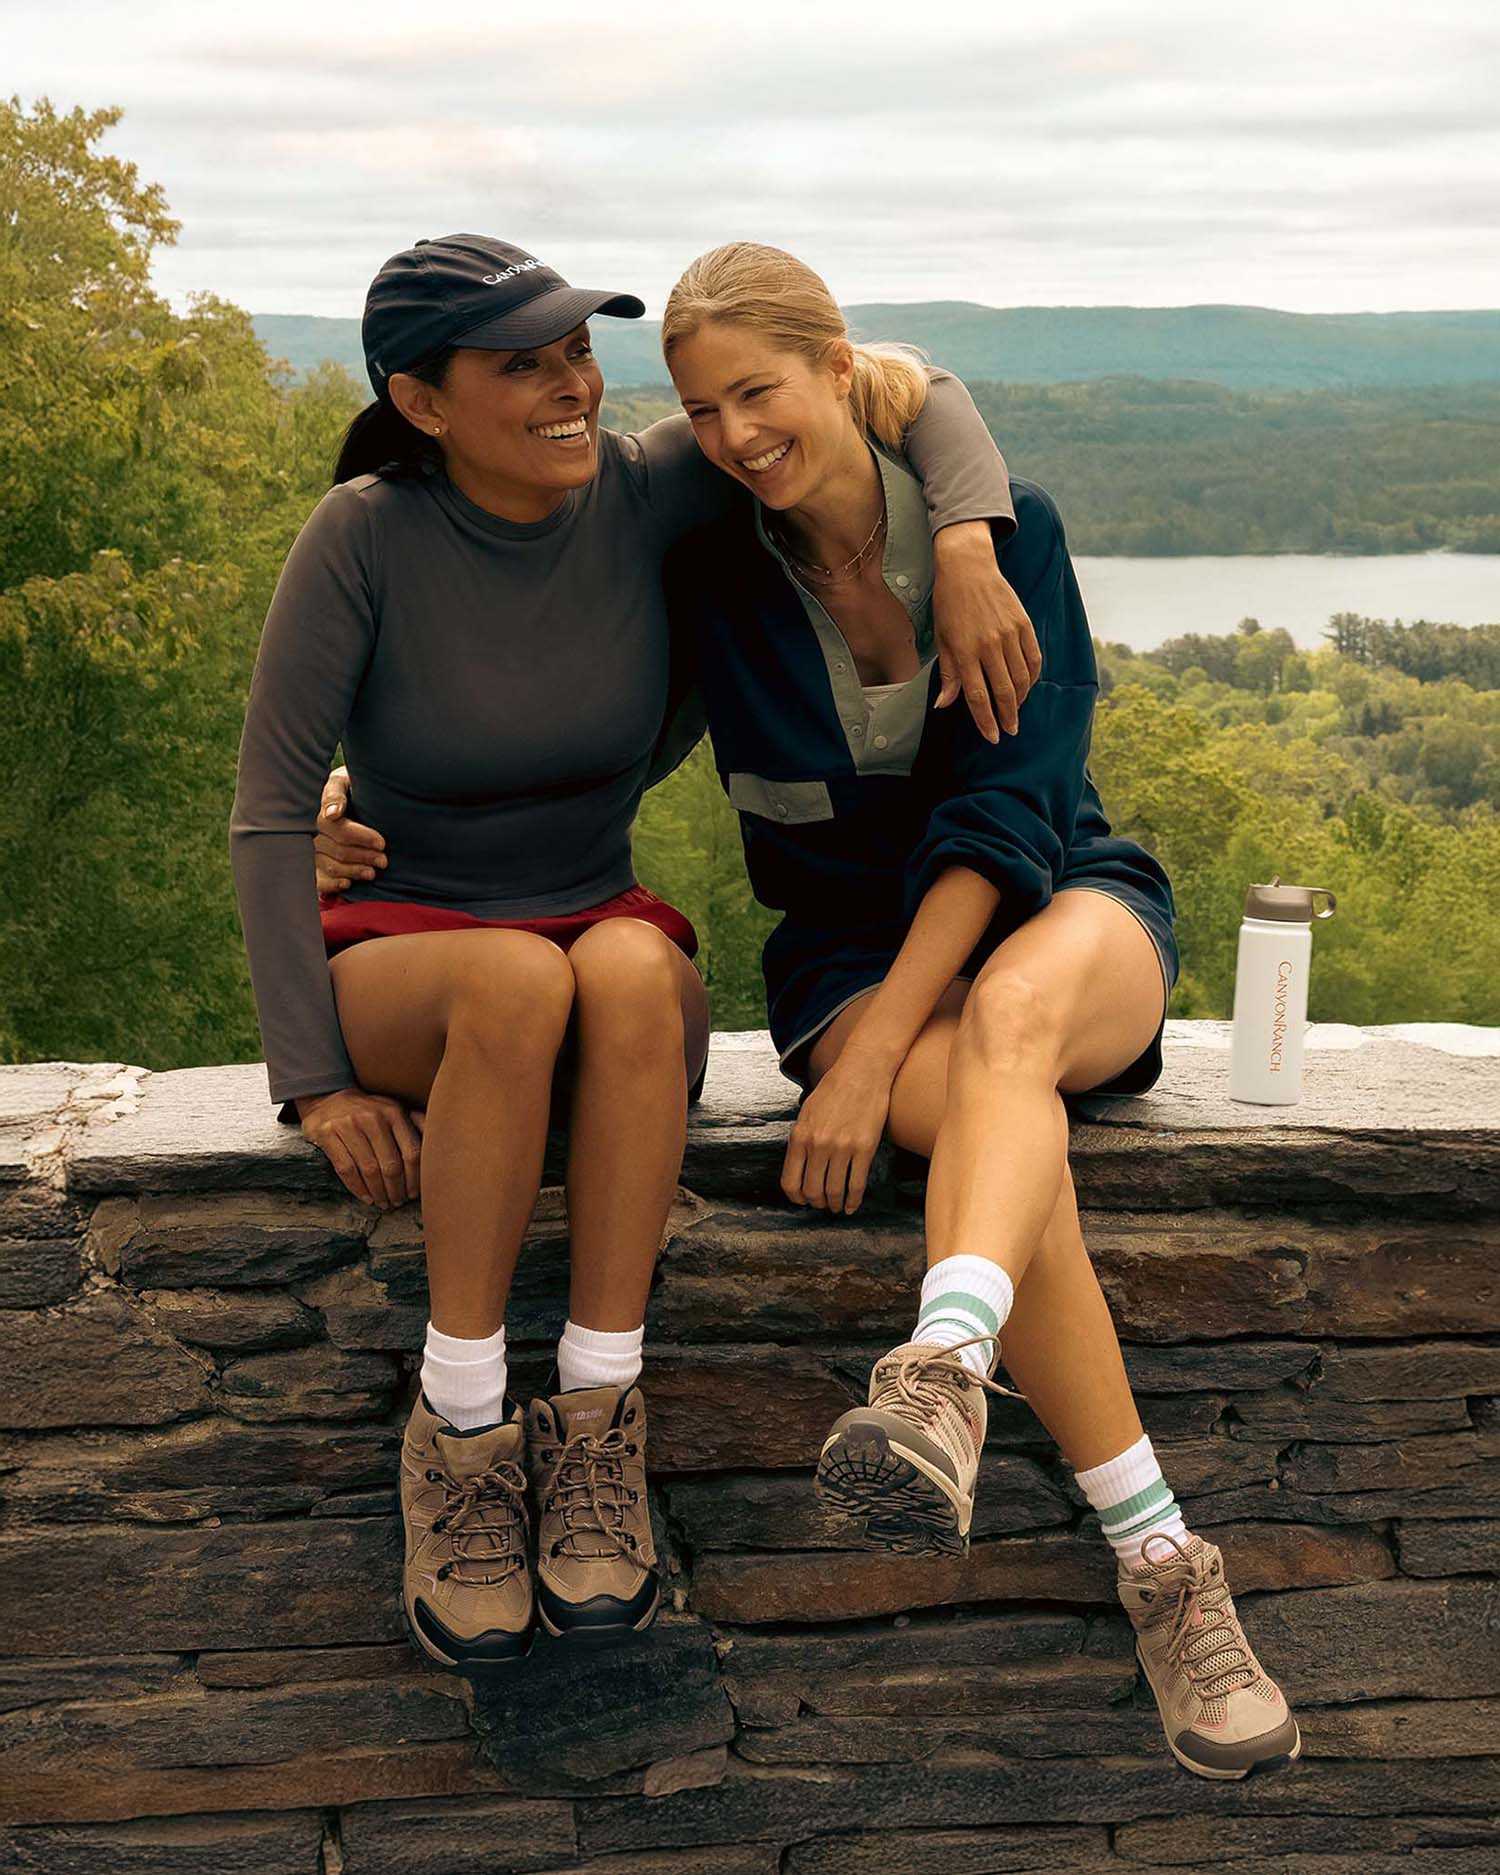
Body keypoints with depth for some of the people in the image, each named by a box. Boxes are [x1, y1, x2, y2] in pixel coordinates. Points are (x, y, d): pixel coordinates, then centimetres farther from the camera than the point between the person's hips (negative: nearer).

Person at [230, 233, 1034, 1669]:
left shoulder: (641, 494, -7)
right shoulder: (364, 536, -13)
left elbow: (906, 389, -2)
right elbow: (271, 814, -11)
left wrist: (965, 550, -22)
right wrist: (315, 1078, -18)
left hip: (612, 948, 2)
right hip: (397, 965, -2)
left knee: (631, 972, -35)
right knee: (519, 980, -37)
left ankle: (596, 1426, -27)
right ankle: (456, 1431, -23)